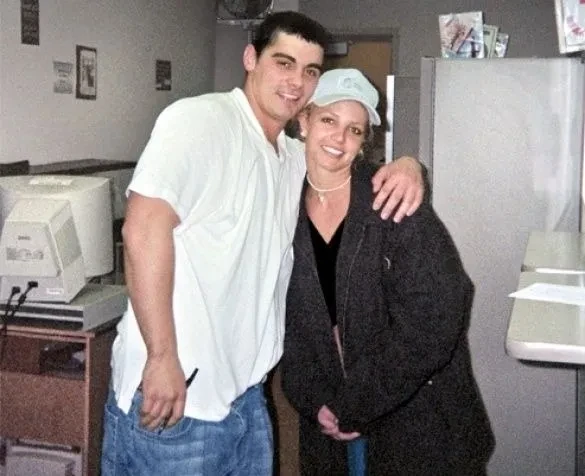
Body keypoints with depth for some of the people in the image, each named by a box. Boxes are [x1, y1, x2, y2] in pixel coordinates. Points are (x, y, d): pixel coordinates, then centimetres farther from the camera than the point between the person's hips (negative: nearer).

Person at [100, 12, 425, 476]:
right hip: (171, 394, -8)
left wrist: (407, 166, 0)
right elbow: (145, 226, -21)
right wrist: (162, 359, -23)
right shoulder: (200, 118, -11)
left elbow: (360, 174, 25)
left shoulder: (295, 158, 13)